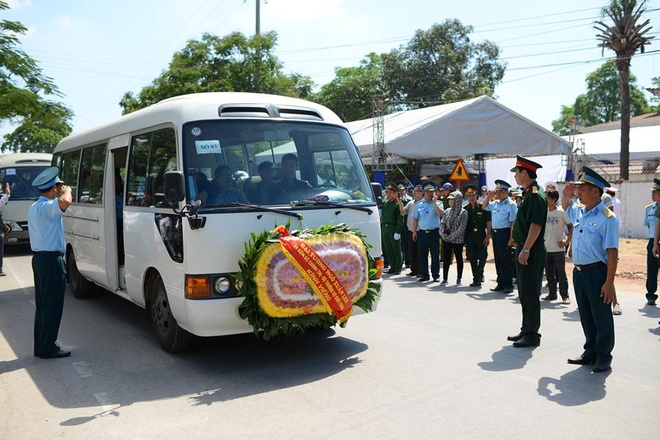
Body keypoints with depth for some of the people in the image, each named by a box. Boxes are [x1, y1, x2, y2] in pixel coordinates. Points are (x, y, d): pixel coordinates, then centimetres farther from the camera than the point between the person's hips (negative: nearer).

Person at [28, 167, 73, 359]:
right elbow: (65, 202, -39)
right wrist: (67, 190, -18)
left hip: (39, 258, 10)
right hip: (51, 260, -10)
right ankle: (48, 348, 4)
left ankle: (40, 346, 21)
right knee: (53, 307, -2)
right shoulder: (47, 207, -18)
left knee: (42, 305, 14)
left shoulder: (35, 207, 15)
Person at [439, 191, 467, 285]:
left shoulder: (463, 212, -7)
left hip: (458, 240, -4)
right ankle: (445, 279, 10)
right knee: (446, 259, 5)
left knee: (459, 259, 7)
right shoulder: (447, 211, 8)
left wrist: (452, 236, -17)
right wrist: (443, 234, -9)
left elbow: (462, 227, -13)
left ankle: (459, 279, 16)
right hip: (446, 240, 4)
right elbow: (442, 223, 7)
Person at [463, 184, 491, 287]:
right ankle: (476, 278, 14)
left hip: (481, 235, -2)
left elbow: (488, 223, -1)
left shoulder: (483, 208, -1)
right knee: (472, 258, 4)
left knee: (482, 257, 0)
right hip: (469, 236, 2)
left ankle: (479, 276, 18)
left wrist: (488, 236, -6)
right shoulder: (465, 209, 5)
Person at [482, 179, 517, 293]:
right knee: (498, 260, 12)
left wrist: (511, 239, -19)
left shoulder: (511, 204, -10)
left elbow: (513, 223, -14)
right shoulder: (495, 203, 12)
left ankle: (508, 285, 8)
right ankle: (501, 283, 21)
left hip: (505, 233, -7)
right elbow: (484, 207, 28)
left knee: (506, 260, -1)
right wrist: (489, 196, 11)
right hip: (495, 233, 7)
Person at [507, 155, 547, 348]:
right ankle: (526, 330, 26)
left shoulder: (535, 195, -16)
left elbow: (536, 225, -22)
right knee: (524, 292, 16)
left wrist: (526, 249, -23)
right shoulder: (528, 193, 15)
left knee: (530, 293, -4)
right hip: (524, 248, 10)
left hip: (531, 250, -10)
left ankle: (532, 334, 5)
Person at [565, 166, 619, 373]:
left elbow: (612, 252, -18)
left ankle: (603, 357, 18)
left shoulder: (607, 217, -15)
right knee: (586, 316, 17)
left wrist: (609, 282, -20)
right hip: (579, 272, 8)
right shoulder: (581, 214, 8)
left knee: (601, 316, 5)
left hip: (597, 273, -8)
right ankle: (590, 352, 30)